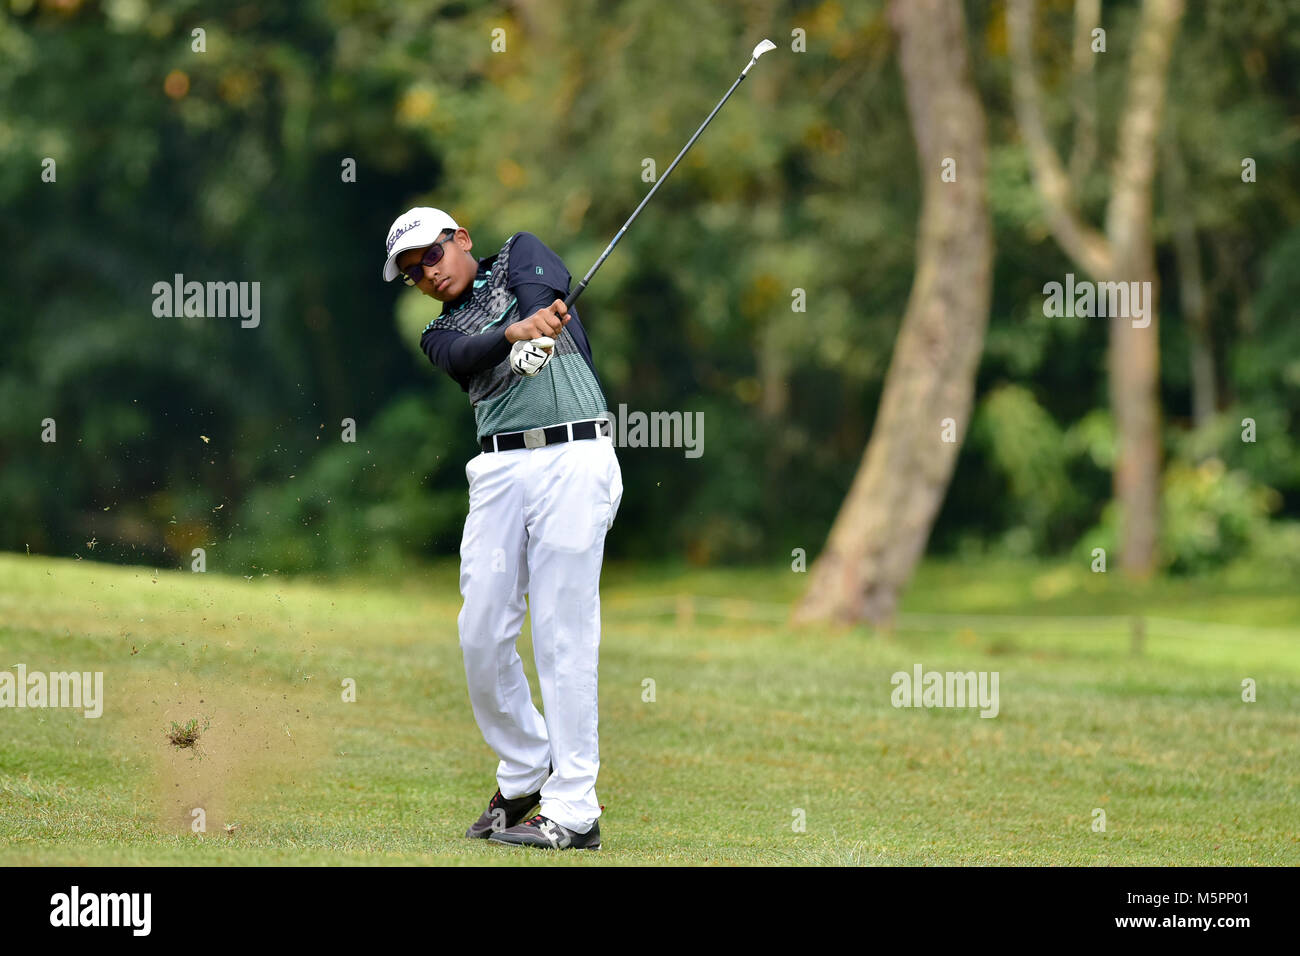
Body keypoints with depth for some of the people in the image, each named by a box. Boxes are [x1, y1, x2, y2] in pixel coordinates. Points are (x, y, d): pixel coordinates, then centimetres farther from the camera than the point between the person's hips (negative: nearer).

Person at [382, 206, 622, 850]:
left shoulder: (520, 255, 17)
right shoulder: (439, 334, 21)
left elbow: (543, 286, -7)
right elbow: (466, 356, -4)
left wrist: (541, 313, -31)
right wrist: (515, 332, -26)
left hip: (572, 458, -5)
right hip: (499, 469, 5)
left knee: (563, 635, -8)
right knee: (481, 634, 1)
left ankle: (573, 810, -7)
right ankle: (524, 774, 23)